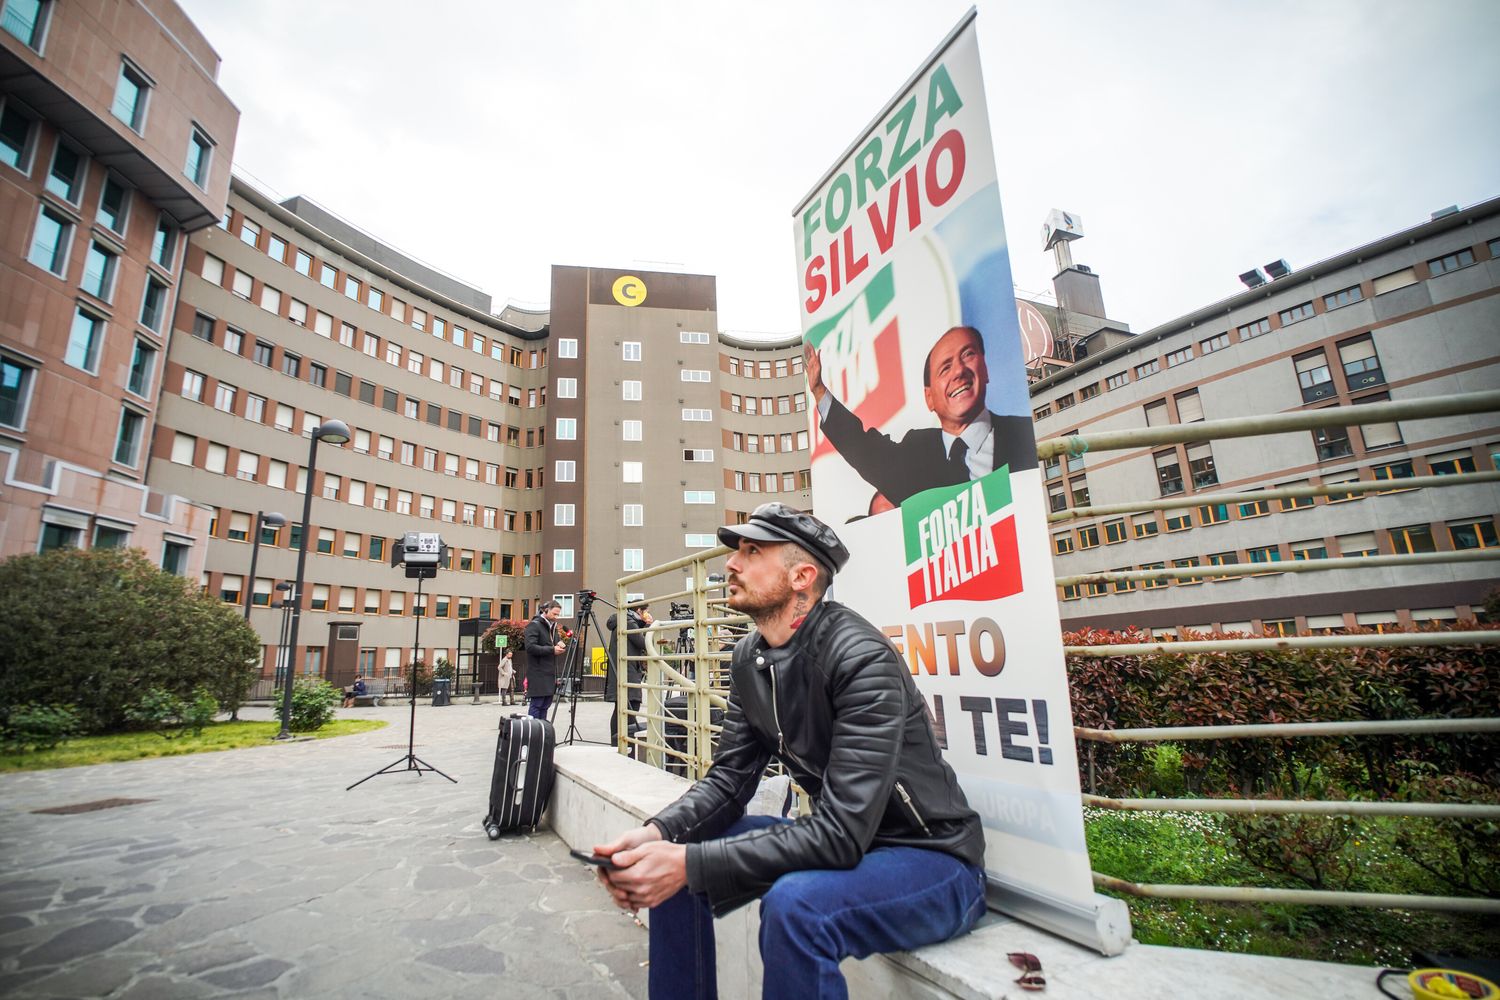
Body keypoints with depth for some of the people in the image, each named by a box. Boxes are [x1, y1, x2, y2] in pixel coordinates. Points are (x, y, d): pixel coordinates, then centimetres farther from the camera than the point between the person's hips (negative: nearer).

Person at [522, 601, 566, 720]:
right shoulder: (534, 625, -8)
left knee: (545, 706, 8)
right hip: (538, 674, -8)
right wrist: (552, 650, -19)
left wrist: (560, 646, 2)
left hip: (550, 674, 8)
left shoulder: (553, 626, 18)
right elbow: (530, 647, -19)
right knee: (536, 704, -5)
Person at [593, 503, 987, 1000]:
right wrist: (656, 834, -18)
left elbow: (842, 834, -31)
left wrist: (689, 862, -32)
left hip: (930, 857, -7)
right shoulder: (749, 657, -2)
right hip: (835, 841, 7)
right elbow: (729, 778, 1)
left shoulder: (861, 657, -28)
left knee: (794, 904, -34)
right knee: (672, 865, -1)